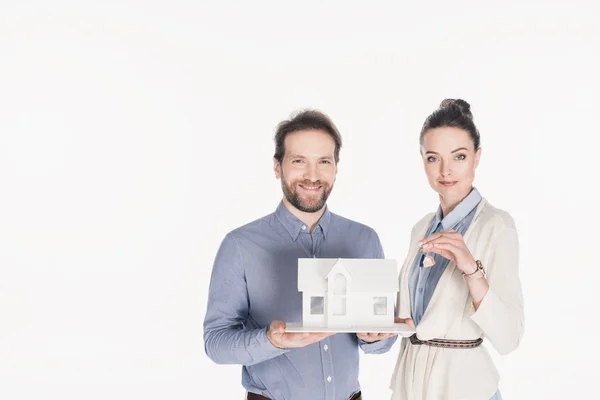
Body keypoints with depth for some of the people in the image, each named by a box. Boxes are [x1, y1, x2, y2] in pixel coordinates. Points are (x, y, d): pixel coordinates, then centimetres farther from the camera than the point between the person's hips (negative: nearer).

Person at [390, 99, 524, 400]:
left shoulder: (496, 225, -14)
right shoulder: (422, 228, 6)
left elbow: (507, 339, -22)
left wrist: (472, 269, -33)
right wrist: (391, 319, -5)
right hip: (409, 375, 6)